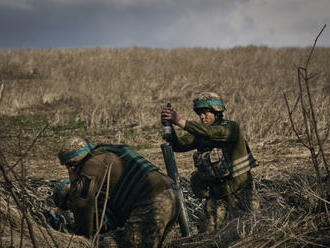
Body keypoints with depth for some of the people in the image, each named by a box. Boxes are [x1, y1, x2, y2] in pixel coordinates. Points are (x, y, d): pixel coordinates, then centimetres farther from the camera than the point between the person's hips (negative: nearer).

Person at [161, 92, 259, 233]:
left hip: (239, 191, -5)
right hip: (215, 194, 5)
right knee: (206, 233, 0)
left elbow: (210, 132, -34)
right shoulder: (199, 133, 3)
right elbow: (178, 145, -7)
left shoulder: (231, 128, -16)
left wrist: (180, 122, -40)